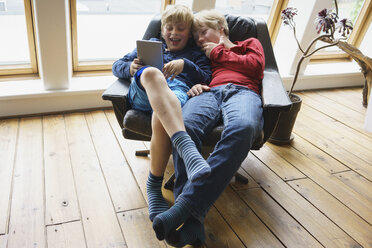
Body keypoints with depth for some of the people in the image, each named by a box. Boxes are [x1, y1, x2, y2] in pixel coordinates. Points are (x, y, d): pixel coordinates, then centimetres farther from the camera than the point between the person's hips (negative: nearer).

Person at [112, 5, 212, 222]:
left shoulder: (196, 53, 32)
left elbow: (207, 79, 12)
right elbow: (117, 66, 30)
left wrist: (184, 64, -5)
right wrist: (130, 68, 4)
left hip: (178, 92, -1)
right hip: (143, 92, 2)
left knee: (160, 117, -40)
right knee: (151, 73, -39)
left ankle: (154, 186, -28)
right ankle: (187, 148, -58)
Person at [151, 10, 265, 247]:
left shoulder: (250, 43, 33)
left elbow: (256, 65, 12)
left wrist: (220, 53, 18)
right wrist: (194, 85, 1)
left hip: (243, 91, -1)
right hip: (208, 92, 2)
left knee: (243, 127, -42)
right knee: (184, 125, -37)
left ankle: (186, 205, -45)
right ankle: (193, 219, -43)